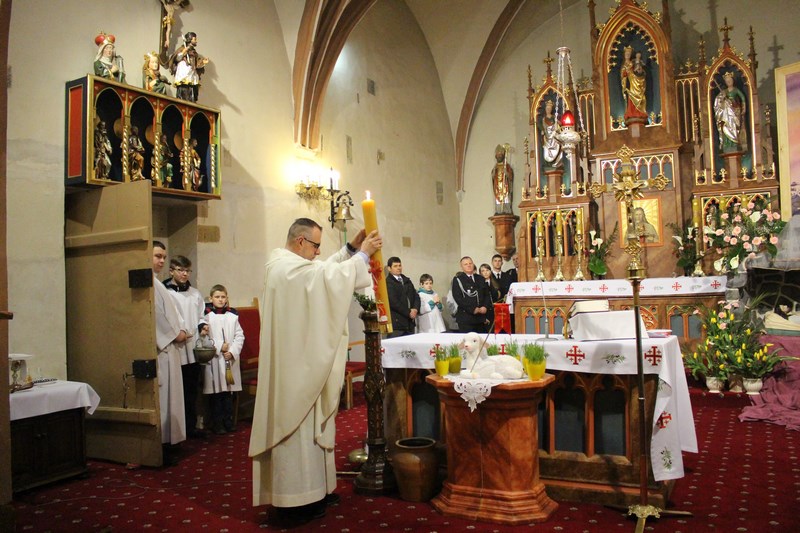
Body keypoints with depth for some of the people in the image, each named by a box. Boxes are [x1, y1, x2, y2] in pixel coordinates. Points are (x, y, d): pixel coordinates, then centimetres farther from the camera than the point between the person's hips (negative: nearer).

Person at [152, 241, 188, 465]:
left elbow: (170, 311, 20)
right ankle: (163, 445, -1)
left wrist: (182, 330, 6)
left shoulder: (157, 282, 20)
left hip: (169, 345, 10)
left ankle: (168, 441, 19)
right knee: (162, 394, -6)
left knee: (170, 394, 12)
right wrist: (175, 334, -10)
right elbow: (156, 313, -19)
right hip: (160, 346, -10)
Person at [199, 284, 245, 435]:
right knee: (215, 393, 2)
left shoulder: (233, 315, 6)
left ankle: (228, 421, 20)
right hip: (213, 359, -3)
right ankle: (217, 423, 13)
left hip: (230, 359, 3)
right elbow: (203, 336, -11)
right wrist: (220, 346, -17)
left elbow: (240, 336, 4)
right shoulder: (207, 315, -2)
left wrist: (232, 352, -9)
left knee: (229, 392, 10)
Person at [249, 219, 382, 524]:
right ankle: (294, 500, 8)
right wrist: (363, 254, -15)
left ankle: (310, 487, 28)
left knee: (304, 425, 17)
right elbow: (329, 276, -26)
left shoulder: (283, 263, 14)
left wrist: (350, 249, 8)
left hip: (297, 362, 11)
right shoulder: (290, 268, -19)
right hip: (295, 365, -11)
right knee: (297, 425, -2)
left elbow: (323, 271, 17)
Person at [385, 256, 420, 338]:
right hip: (396, 322, -7)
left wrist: (415, 309, -4)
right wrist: (408, 313, -11)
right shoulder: (387, 282, -5)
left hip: (410, 322, 7)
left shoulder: (407, 281, 21)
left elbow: (416, 296, 16)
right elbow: (393, 302, -14)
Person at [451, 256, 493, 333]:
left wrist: (485, 307, -4)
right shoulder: (457, 280, 2)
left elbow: (487, 295, 16)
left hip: (481, 317, 5)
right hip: (465, 318, -5)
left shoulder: (480, 279, 19)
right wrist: (473, 309, -14)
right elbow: (458, 298, -8)